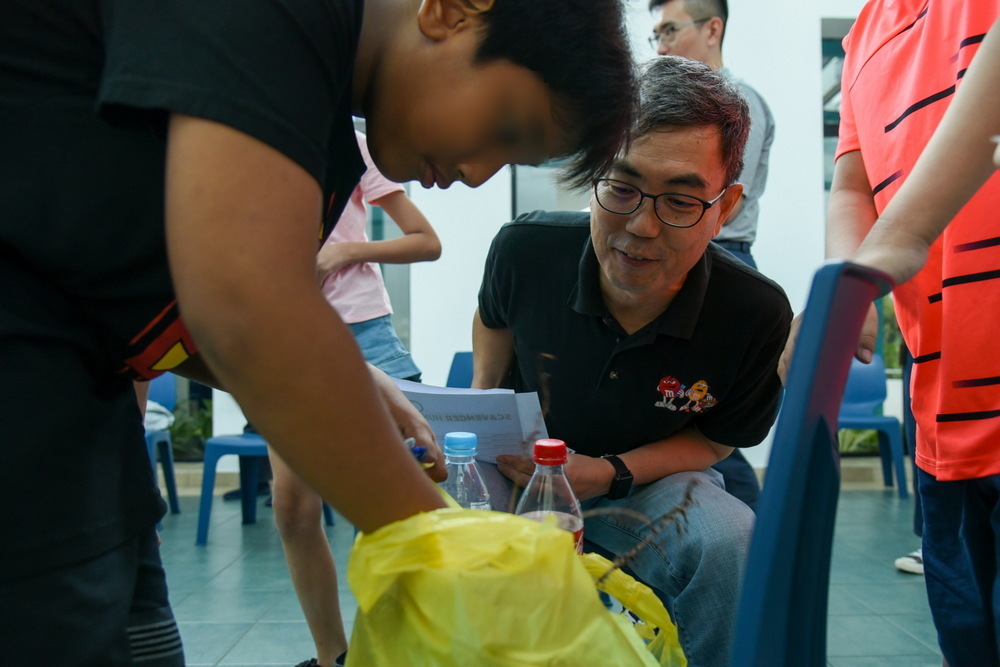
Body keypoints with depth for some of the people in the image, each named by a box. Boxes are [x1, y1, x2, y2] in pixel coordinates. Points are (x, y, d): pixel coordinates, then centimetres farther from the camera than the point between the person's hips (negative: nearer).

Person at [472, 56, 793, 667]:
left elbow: (714, 441, -5)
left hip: (651, 479, 0)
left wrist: (610, 474, -21)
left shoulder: (759, 317, -23)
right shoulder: (525, 249, -21)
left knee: (728, 542, -32)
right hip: (519, 461, 1)